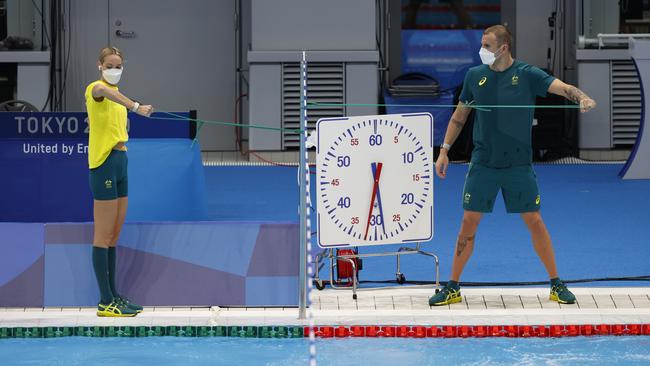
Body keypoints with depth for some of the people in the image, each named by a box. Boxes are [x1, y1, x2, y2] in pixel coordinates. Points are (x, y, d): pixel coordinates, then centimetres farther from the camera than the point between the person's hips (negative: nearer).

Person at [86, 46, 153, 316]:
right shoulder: (96, 89, -11)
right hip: (103, 163, -9)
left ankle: (114, 296, 17)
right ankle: (105, 302, -8)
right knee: (104, 235, -8)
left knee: (115, 234, 12)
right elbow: (106, 91, -37)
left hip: (120, 160, 9)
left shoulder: (116, 92, 17)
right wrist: (135, 107, -55)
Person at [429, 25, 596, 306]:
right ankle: (452, 288, 9)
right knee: (469, 223, 0)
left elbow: (562, 87, -19)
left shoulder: (527, 75, -6)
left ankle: (556, 285, 12)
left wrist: (581, 98, -40)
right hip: (483, 164, 2)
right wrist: (444, 150, 6)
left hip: (519, 164, -2)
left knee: (534, 222, 1)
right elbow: (459, 116, 12)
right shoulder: (475, 76, 3)